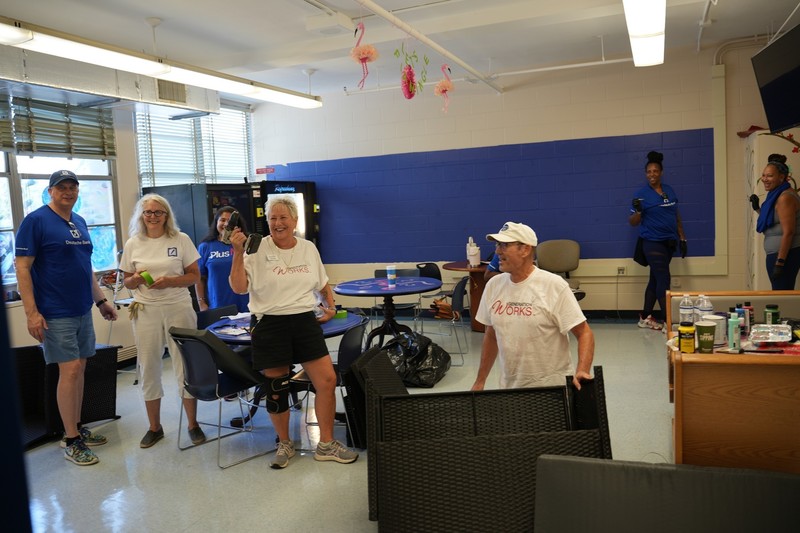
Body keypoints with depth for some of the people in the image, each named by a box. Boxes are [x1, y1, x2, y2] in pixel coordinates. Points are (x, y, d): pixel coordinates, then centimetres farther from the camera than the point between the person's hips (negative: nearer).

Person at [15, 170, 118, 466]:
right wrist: (31, 313, -17)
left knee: (79, 369, 11)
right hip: (55, 314, -7)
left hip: (82, 310, 7)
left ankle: (77, 429, 23)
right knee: (70, 370, -6)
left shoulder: (79, 222, 13)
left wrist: (100, 300, 17)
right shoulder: (36, 220, -8)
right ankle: (70, 441, 5)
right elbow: (22, 268, -11)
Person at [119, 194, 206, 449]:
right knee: (148, 369, 6)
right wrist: (137, 279, -12)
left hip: (178, 308, -1)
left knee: (186, 366, 1)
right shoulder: (133, 244, 6)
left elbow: (195, 276, 1)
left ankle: (193, 424, 16)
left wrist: (170, 281, -16)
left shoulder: (181, 240, 1)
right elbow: (127, 282, 11)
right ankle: (154, 427, 22)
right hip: (145, 311, 2)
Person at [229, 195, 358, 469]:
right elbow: (239, 288, -11)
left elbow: (322, 282, 23)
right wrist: (238, 253, -17)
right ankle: (284, 444, 29)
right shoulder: (257, 249, -4)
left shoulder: (309, 249, 9)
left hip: (305, 321, 3)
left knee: (327, 380, -2)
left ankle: (326, 445, 15)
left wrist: (331, 304, 8)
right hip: (270, 325, -3)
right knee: (277, 389, 5)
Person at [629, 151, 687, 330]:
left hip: (669, 242, 6)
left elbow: (676, 216, 16)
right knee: (664, 279, -9)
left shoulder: (669, 191, 9)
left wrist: (682, 238, 12)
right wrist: (638, 211, -26)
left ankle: (645, 317, 20)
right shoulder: (642, 194, -6)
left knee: (655, 279, 11)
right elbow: (633, 222, -6)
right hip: (653, 243, -6)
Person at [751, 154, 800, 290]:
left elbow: (788, 232, -20)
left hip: (785, 254, -10)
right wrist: (758, 208, 14)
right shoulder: (776, 195, 15)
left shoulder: (785, 197, -15)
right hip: (777, 254, 10)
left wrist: (780, 262, -23)